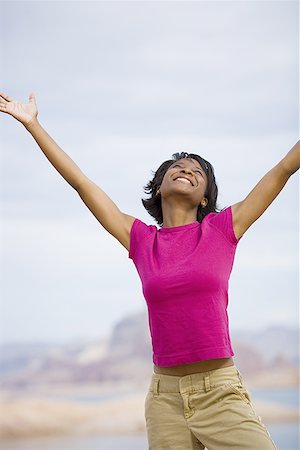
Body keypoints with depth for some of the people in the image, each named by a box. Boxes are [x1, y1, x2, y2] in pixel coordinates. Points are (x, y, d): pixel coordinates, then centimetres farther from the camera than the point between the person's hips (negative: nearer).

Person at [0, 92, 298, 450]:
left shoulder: (222, 229, 4)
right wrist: (32, 124, 17)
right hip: (165, 398, 2)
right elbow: (80, 182, 13)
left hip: (222, 394, -1)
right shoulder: (141, 241, 8)